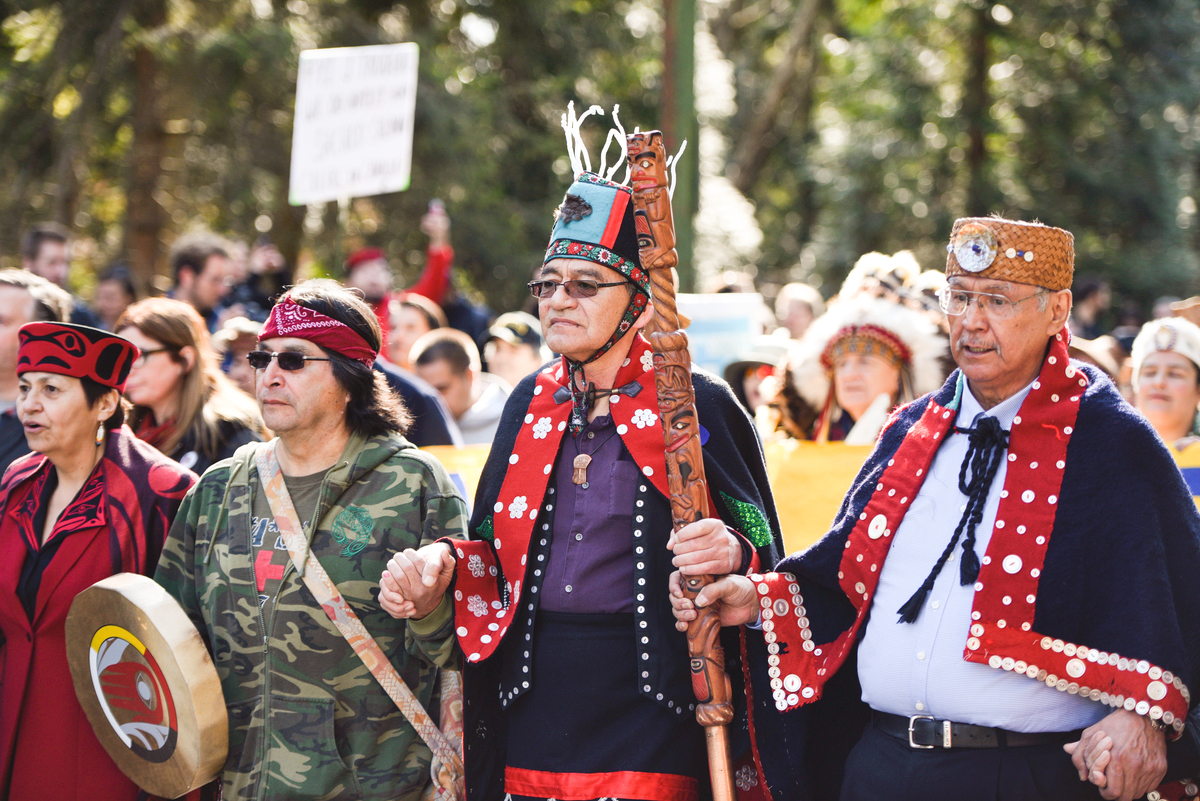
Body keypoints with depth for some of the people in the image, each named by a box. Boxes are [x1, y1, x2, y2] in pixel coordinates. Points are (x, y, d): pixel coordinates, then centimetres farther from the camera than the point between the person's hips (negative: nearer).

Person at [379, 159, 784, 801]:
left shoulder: (697, 405, -2)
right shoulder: (532, 404, 13)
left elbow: (762, 546, -2)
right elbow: (495, 548, 16)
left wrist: (732, 554, -23)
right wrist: (441, 564, -3)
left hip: (649, 708, -5)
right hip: (534, 699, 5)